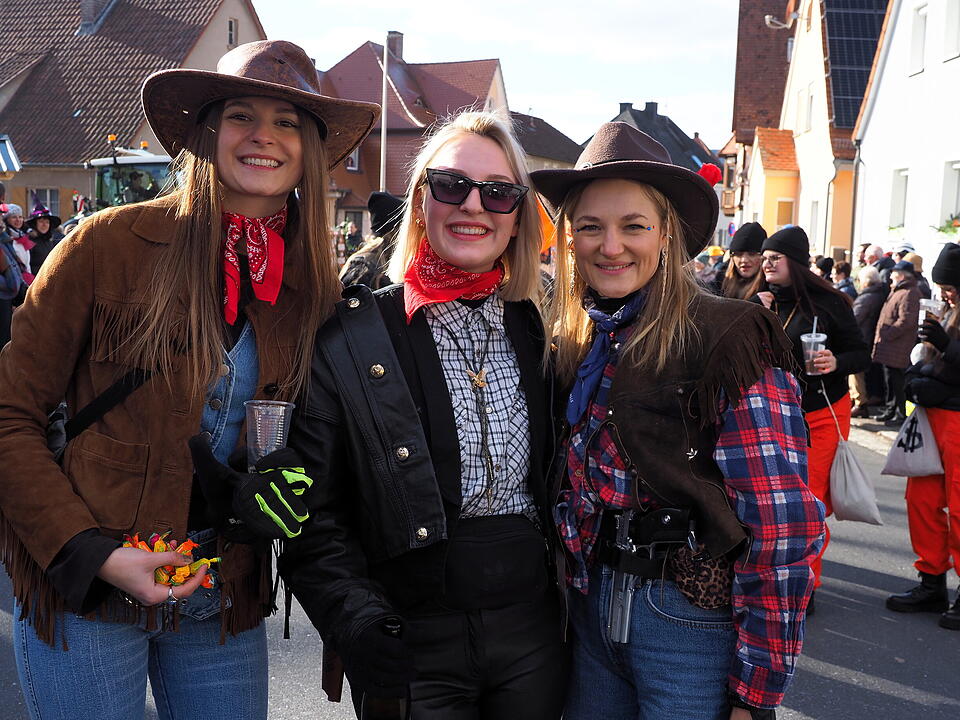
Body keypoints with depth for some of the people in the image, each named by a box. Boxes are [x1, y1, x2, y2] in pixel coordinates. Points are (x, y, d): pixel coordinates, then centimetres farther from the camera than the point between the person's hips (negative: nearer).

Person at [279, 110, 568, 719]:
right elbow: (312, 515, -8)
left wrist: (569, 591, 6)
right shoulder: (350, 337, -8)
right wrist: (363, 627, -18)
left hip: (535, 636, 4)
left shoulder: (535, 332, 5)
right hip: (414, 648, -3)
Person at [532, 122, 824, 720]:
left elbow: (782, 530, -17)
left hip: (694, 623, -5)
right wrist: (578, 591, 6)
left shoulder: (729, 340, -15)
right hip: (592, 610, 6)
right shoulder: (575, 344, 3)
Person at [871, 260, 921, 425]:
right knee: (890, 381, 17)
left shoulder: (909, 294, -16)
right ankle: (890, 410, 27)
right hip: (889, 346, 10)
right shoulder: (898, 291, 18)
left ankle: (901, 415, 2)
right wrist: (882, 335, 17)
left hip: (898, 349, -10)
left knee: (897, 382, -5)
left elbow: (906, 321, -23)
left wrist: (885, 335, -18)